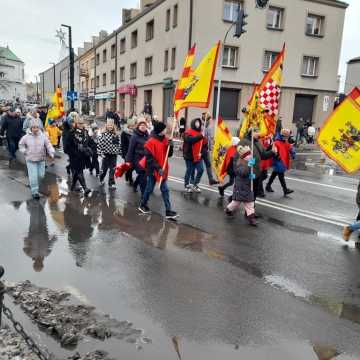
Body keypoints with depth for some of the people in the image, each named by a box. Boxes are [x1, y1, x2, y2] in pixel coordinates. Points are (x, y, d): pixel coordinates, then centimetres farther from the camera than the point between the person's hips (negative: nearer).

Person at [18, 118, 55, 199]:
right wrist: (24, 151, -1)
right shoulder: (26, 137, -7)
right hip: (30, 160, -2)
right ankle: (34, 192, 10)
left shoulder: (43, 136, -8)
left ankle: (34, 184, 44)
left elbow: (48, 145, -12)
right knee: (33, 176, -3)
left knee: (41, 175, 11)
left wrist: (52, 153, -28)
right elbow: (21, 144, 10)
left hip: (41, 159, 2)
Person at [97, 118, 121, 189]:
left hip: (113, 155, 2)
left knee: (112, 170, 3)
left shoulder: (116, 135, 2)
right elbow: (99, 144, -10)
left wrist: (118, 152, 5)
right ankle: (101, 180, 37)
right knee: (104, 169, 11)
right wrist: (101, 153, -12)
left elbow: (118, 144, 10)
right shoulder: (103, 134, -8)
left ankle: (111, 183, 10)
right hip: (106, 155, -2)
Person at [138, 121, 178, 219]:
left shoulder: (164, 140, 5)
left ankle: (168, 211, 7)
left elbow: (169, 154, 9)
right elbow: (149, 158, -19)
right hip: (153, 170, -6)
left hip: (163, 169, 6)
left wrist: (170, 146, -10)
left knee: (165, 190, 4)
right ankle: (143, 205, 32)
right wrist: (158, 168, -24)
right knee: (149, 189, 9)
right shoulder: (151, 142, -15)